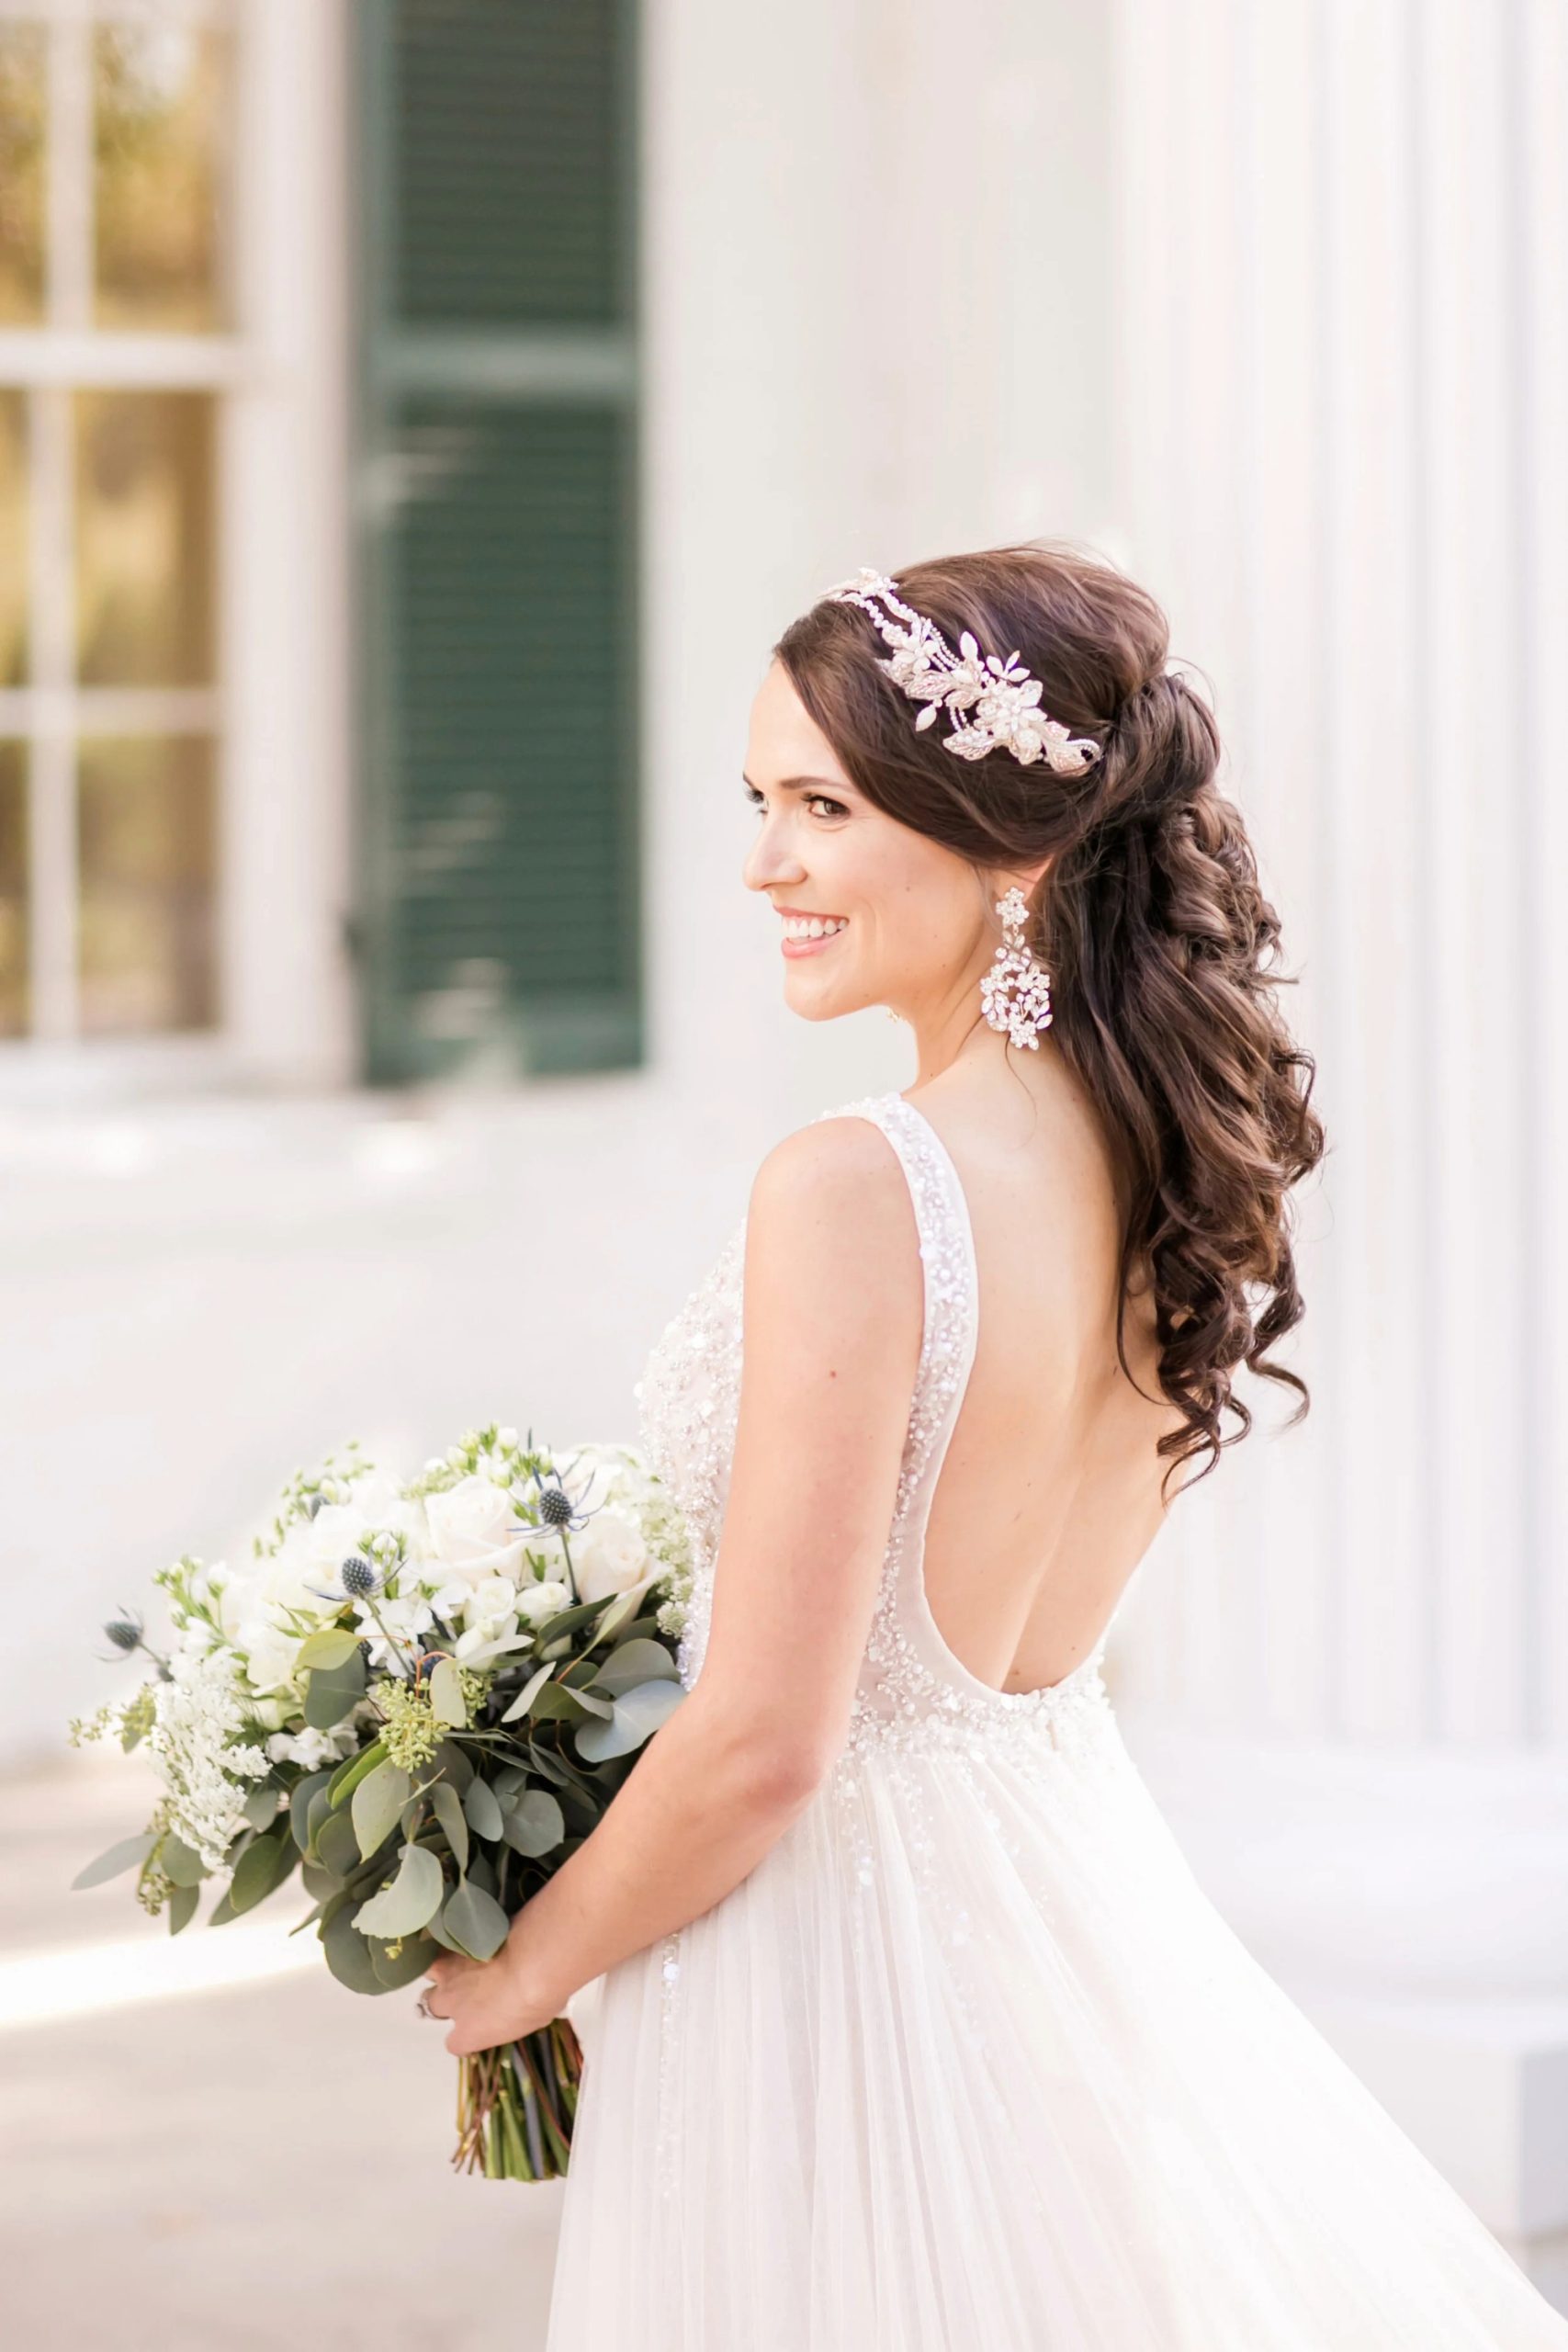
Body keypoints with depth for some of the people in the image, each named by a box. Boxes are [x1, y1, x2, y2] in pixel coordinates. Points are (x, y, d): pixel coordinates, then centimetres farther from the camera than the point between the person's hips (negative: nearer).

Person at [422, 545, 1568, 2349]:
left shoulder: (854, 1192, -24)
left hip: (824, 1925, -7)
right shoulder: (1187, 1164, -1)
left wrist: (524, 1968, -6)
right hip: (1083, 1877, 8)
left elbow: (764, 1742, -22)